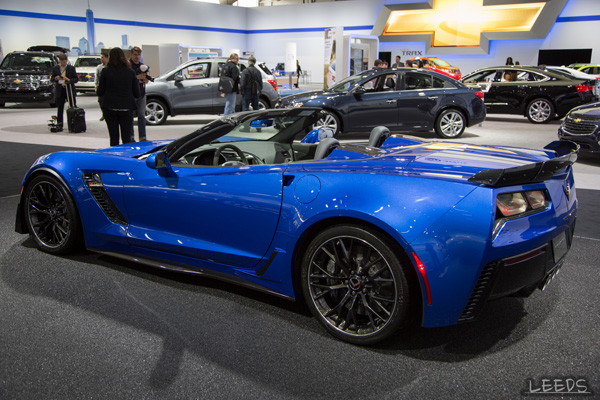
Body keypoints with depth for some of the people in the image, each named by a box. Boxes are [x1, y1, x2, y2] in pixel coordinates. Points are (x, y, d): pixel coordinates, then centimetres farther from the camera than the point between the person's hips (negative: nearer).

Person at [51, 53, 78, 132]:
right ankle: (59, 125, 7)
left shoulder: (71, 68, 2)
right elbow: (52, 78, 12)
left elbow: (76, 79, 0)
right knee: (59, 108, 3)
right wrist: (56, 78, -11)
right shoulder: (55, 68, 8)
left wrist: (69, 80, -19)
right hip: (59, 91, 2)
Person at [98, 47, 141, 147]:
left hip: (109, 108, 0)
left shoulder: (105, 71, -2)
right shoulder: (130, 72, -1)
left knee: (113, 138, 7)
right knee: (127, 138, 5)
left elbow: (100, 92, 0)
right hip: (126, 108, 0)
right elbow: (137, 94, 1)